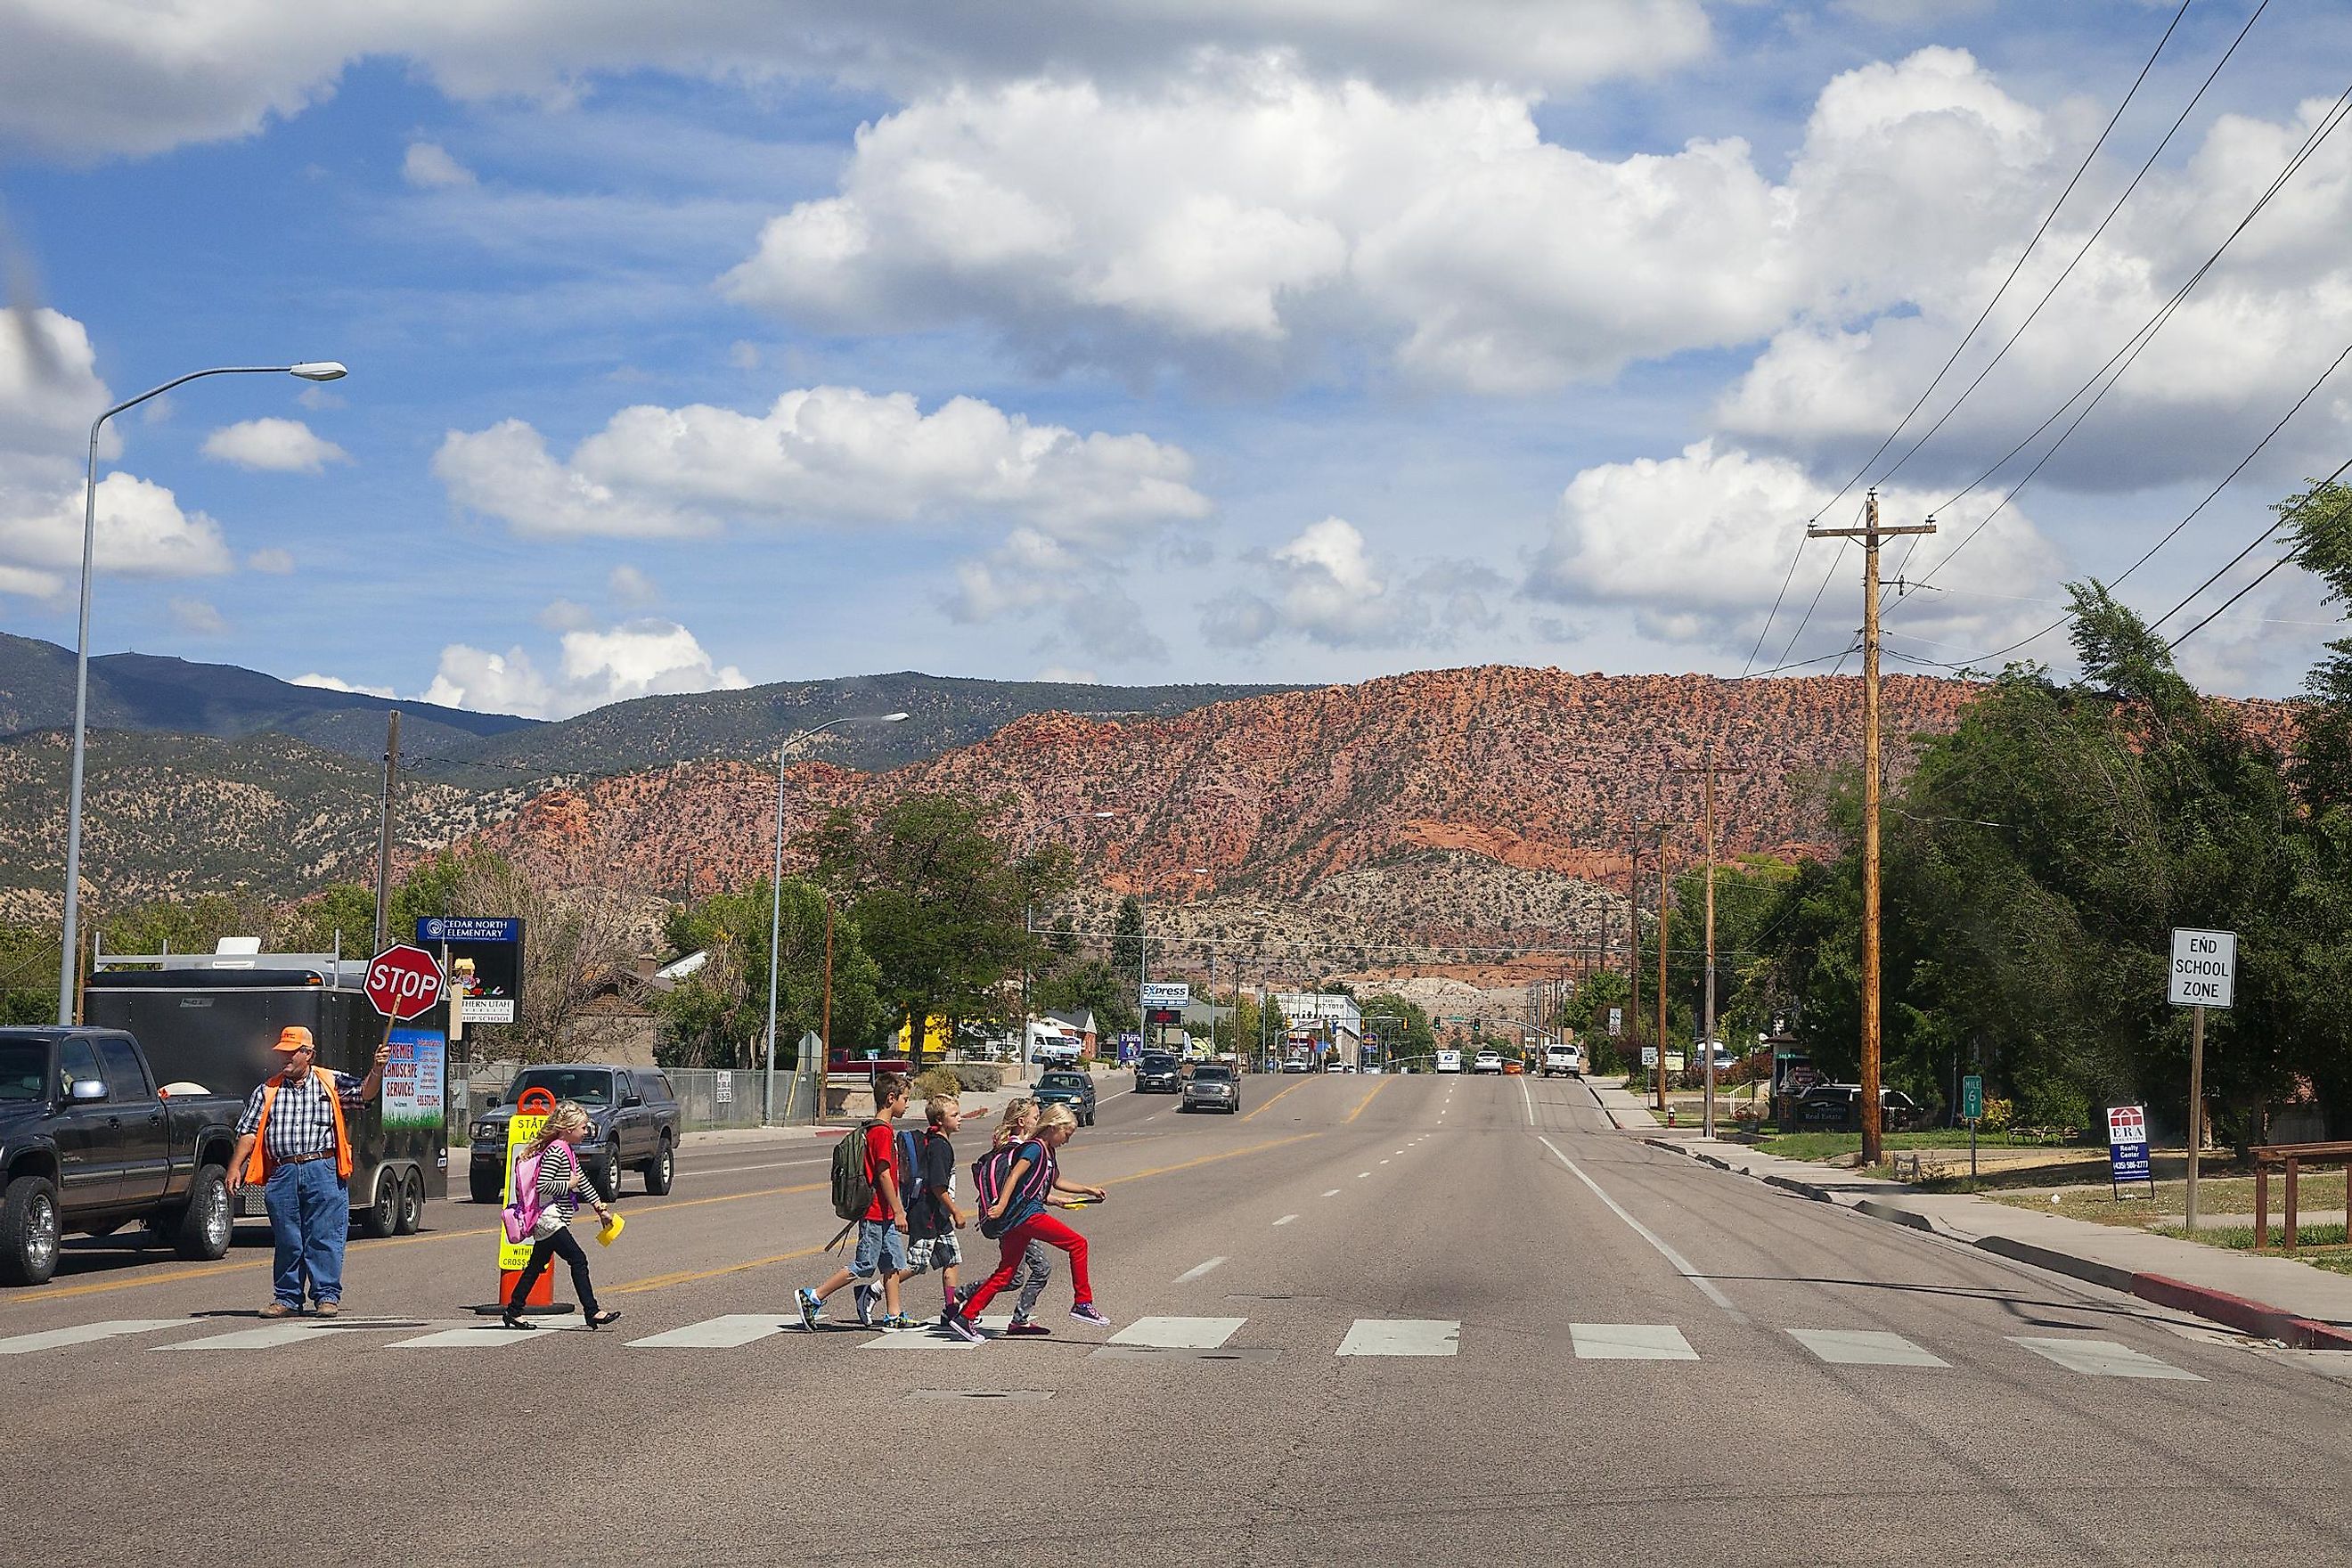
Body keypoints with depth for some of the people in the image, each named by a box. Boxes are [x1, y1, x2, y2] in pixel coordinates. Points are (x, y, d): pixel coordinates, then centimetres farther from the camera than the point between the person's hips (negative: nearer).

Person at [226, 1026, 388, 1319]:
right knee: (287, 1240, 6)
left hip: (323, 1171, -2)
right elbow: (249, 1131, 10)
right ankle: (286, 1298, 13)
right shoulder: (267, 1090, 13)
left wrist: (377, 1071, -21)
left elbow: (364, 1092, -1)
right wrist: (235, 1167, 1)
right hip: (283, 1173, 2)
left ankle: (328, 1295, 2)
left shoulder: (331, 1083, 9)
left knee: (324, 1237, -3)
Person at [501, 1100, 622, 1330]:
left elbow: (583, 1181, 24)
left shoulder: (567, 1152, 16)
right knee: (578, 1260, -11)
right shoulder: (555, 1152, -17)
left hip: (548, 1220, 11)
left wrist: (600, 1207, 25)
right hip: (549, 1218, -11)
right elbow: (543, 1185, -25)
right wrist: (569, 1185, -14)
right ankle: (592, 1312, -12)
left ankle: (513, 1312, 18)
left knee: (537, 1265, 13)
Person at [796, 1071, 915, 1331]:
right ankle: (813, 1298, 0)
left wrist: (897, 1208, 22)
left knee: (894, 1263, 10)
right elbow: (883, 1175, -20)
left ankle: (893, 1316, 13)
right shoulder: (883, 1132, -17)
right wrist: (898, 1211, -18)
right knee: (864, 1267, -5)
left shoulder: (877, 1130, 14)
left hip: (884, 1214, 10)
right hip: (877, 1213, -10)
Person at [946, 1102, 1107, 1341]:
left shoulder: (1047, 1152, 22)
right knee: (1078, 1243, -8)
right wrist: (1002, 1205, -27)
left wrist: (1088, 1191, 38)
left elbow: (1055, 1182, 37)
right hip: (1027, 1214, -10)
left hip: (1018, 1220, 10)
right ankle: (1082, 1303, -5)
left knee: (1005, 1273, 8)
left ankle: (964, 1317, 6)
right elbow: (1015, 1175, -18)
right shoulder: (1035, 1147, -7)